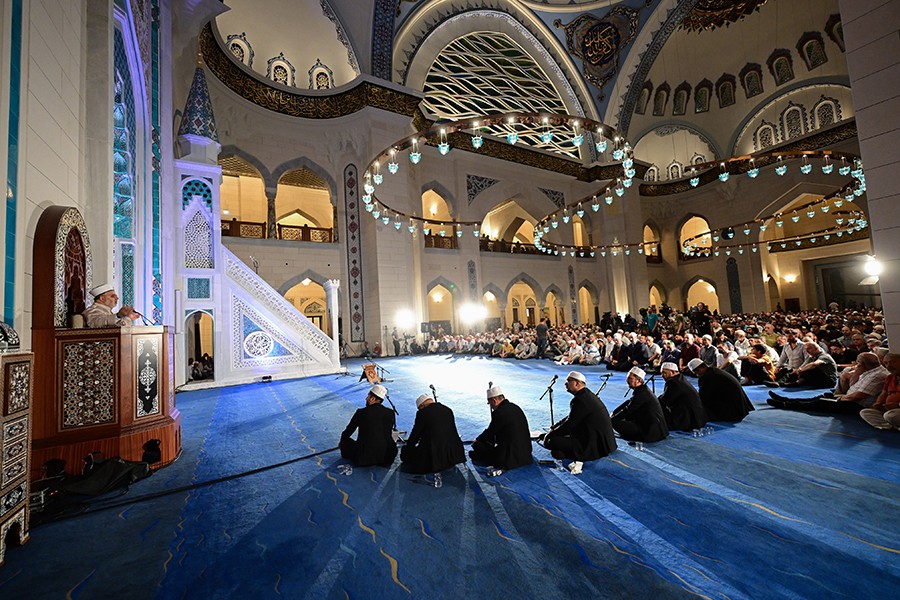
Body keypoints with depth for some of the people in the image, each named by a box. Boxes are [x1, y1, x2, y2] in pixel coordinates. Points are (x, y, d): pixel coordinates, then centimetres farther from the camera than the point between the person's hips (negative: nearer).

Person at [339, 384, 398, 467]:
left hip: (364, 457, -2)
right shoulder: (390, 413, -2)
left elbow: (349, 430, 9)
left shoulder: (361, 412, -7)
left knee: (346, 441, 21)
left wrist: (341, 442, 30)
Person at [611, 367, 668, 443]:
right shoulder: (642, 389, 9)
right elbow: (628, 402, 17)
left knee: (616, 422, -17)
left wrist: (610, 420, -11)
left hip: (652, 431, -10)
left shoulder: (641, 393, -21)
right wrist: (613, 413, 11)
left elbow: (628, 410, -18)